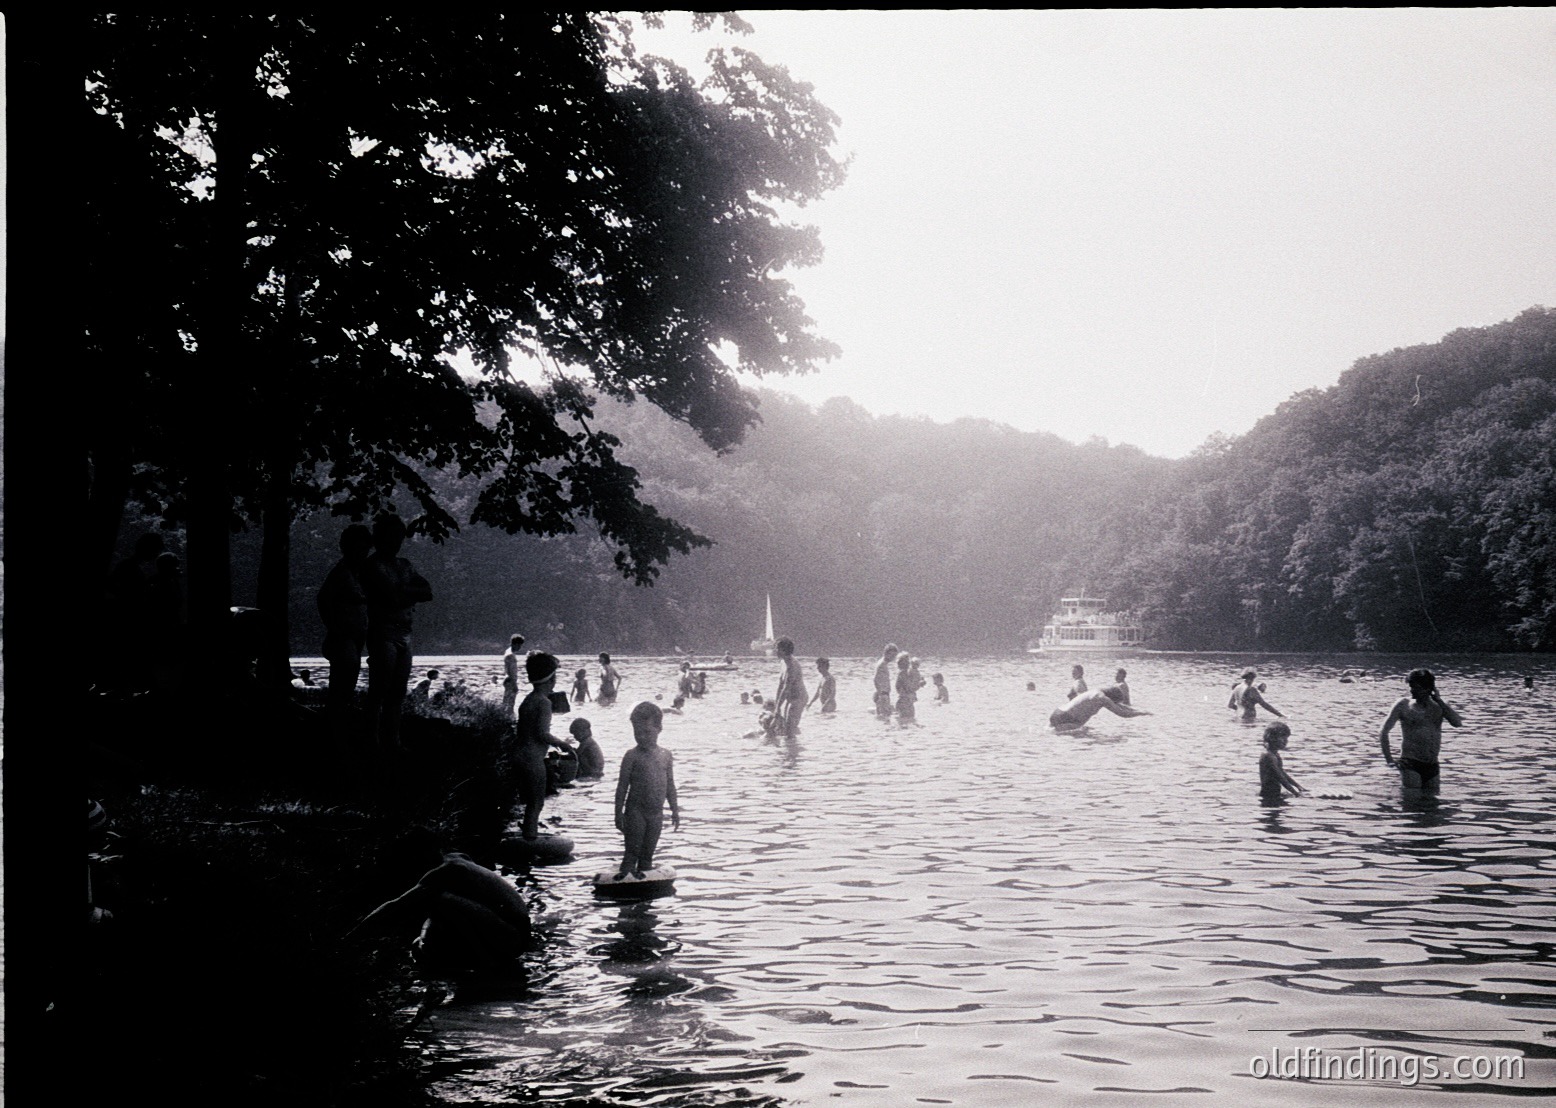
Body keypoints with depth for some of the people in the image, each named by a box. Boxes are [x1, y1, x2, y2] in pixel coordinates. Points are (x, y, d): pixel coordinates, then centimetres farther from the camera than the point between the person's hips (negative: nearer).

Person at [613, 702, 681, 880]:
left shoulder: (665, 755, 6)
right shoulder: (632, 756, -7)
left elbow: (670, 785, 13)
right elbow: (622, 786, -6)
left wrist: (675, 810, 13)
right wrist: (619, 813, -9)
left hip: (656, 812, 4)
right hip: (636, 811, -4)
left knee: (648, 853, 11)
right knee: (632, 852, -4)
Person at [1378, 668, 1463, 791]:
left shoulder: (1439, 705, 9)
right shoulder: (1404, 704, -1)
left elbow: (1458, 723, -7)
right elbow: (1384, 732, -2)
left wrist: (1439, 700, -6)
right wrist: (1389, 760, -9)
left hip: (1432, 766, 4)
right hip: (1410, 764, -4)